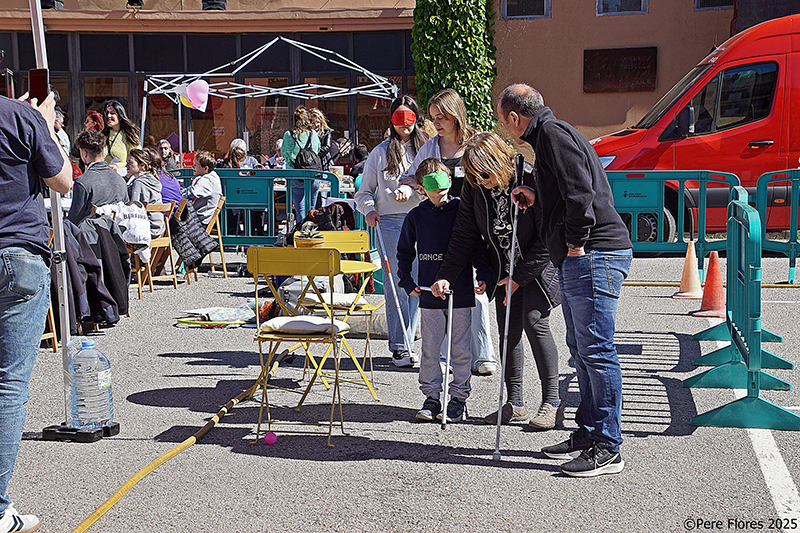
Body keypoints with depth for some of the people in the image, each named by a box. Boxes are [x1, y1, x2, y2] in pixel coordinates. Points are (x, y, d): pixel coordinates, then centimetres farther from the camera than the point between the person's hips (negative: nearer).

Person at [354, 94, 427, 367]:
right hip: (390, 221, -1)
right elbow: (364, 191, 15)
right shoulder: (380, 152, 13)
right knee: (396, 284, -6)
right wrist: (369, 209, -4)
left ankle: (406, 344, 7)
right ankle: (398, 347, 0)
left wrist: (410, 189, -13)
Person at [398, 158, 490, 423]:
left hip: (461, 293, -1)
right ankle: (431, 396, 18)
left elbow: (478, 246, 4)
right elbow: (404, 252, 15)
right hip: (429, 293, 2)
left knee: (460, 349, 4)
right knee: (430, 349, 6)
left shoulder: (463, 211, -1)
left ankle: (459, 397, 15)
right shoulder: (415, 216, 4)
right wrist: (407, 282, 6)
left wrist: (483, 274, -8)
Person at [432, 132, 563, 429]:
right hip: (504, 270, 6)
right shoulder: (474, 188, -7)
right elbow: (464, 236, -1)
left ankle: (552, 402, -7)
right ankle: (515, 403, 14)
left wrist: (519, 277, -18)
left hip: (537, 267, -5)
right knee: (508, 332, 4)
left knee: (534, 323, -16)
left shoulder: (530, 181, -23)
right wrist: (446, 276, -12)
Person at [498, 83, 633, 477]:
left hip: (593, 254, -11)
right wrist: (536, 198, 24)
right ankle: (588, 433, 24)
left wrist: (576, 242, -16)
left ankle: (607, 448, -5)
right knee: (580, 348, 15)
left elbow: (580, 190, -20)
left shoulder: (553, 133, -8)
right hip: (575, 259, 11)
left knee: (596, 349, -9)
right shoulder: (547, 134, 23)